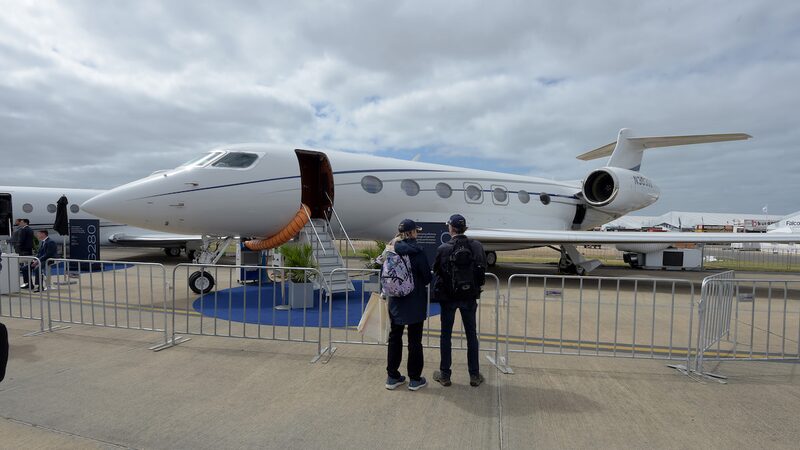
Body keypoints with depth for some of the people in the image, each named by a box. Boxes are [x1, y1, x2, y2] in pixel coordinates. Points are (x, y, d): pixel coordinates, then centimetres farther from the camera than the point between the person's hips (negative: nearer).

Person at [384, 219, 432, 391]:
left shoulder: (392, 250, -2)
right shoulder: (416, 251, -16)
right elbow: (427, 277, -12)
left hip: (395, 301, 4)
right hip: (415, 302, -4)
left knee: (394, 338, 16)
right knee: (414, 340, 8)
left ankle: (392, 377, 25)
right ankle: (415, 379, 19)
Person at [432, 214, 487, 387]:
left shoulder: (443, 249, -16)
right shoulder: (477, 247, -7)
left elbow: (436, 271, -7)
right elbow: (483, 270, -1)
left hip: (448, 297, -2)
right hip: (470, 297, 3)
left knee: (446, 335, 11)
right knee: (471, 335, 15)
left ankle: (445, 375, 20)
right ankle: (474, 375, 23)